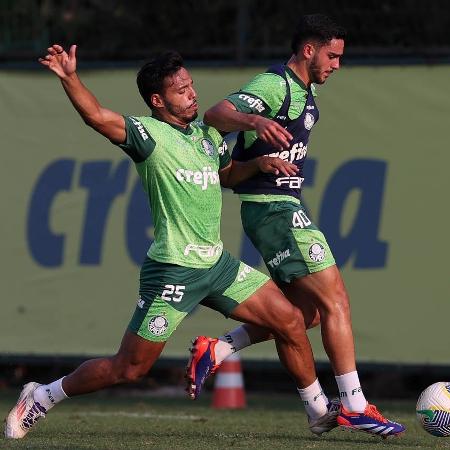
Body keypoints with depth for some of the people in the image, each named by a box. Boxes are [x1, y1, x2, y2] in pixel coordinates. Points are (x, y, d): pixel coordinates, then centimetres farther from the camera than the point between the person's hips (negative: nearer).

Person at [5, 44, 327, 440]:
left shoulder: (207, 133, 12)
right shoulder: (148, 134, -11)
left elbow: (227, 174, 30)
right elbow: (97, 116, -28)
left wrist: (260, 163, 11)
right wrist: (69, 78, -44)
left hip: (217, 264, 7)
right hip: (173, 270, -7)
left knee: (289, 320, 5)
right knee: (128, 369, -3)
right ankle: (42, 398, 15)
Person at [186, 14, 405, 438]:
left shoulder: (305, 90, 15)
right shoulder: (274, 85, -16)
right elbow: (215, 115, -31)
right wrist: (254, 121, -49)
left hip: (284, 206, 10)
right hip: (272, 208, -10)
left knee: (306, 311, 9)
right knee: (334, 300, -10)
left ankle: (215, 350, 8)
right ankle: (354, 407, -9)